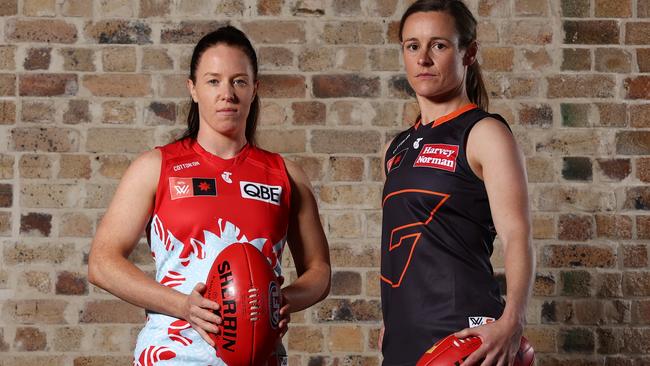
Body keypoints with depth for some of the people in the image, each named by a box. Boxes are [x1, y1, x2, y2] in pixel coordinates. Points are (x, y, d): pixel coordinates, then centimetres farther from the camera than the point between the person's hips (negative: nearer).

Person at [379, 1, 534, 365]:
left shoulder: (484, 133, -5)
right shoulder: (398, 149, 14)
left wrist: (511, 320, -29)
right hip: (403, 336, 6)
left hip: (463, 333, -6)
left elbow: (517, 237, -15)